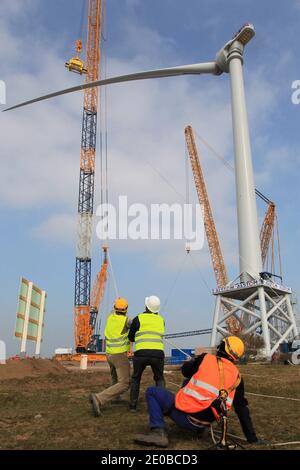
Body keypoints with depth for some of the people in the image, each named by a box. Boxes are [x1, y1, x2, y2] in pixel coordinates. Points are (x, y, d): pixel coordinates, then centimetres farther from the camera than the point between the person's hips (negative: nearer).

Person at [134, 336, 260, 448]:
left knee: (152, 392, 10)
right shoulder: (236, 376, 9)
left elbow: (185, 371, 13)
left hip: (185, 416, -6)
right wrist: (251, 437, 21)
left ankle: (158, 432, -8)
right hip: (206, 422, 6)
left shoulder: (206, 358, -2)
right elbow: (242, 408, 12)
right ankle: (200, 428, 28)